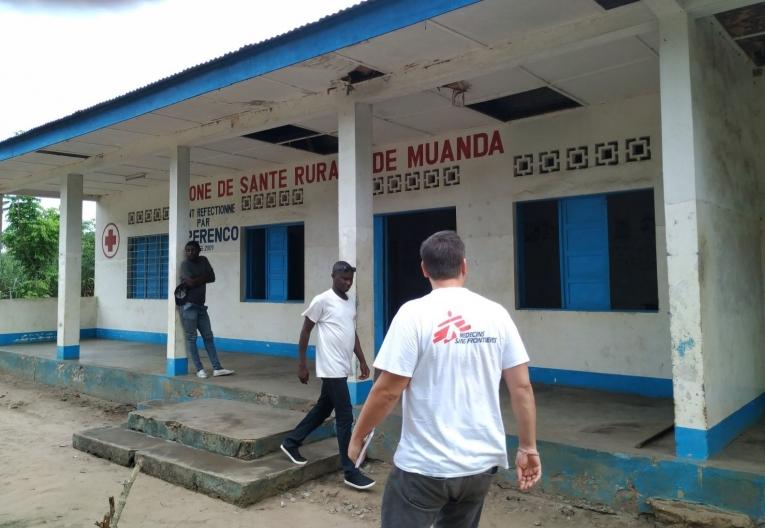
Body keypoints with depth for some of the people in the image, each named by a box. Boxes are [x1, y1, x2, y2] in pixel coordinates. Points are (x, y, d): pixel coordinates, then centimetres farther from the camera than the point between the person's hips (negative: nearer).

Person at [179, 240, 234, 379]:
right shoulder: (185, 264, -8)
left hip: (201, 306, 7)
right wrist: (204, 276, -7)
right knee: (191, 338, -1)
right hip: (188, 306, -6)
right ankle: (199, 369, 5)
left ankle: (217, 368, 11)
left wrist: (196, 281, -11)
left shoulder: (203, 260, 9)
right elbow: (191, 282, -21)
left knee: (208, 337, 7)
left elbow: (212, 278, -2)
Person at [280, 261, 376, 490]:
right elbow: (305, 331, -7)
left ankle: (291, 442, 35)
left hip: (343, 368, 8)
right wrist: (302, 364, -8)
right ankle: (350, 472, 3)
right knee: (345, 416, -6)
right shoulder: (322, 301, -11)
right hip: (331, 369, -8)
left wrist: (362, 361, 16)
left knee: (323, 409, 18)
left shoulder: (350, 302, 12)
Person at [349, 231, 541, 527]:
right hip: (482, 462, 5)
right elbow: (522, 387, 0)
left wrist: (357, 437, 1)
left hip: (424, 466, -4)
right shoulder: (496, 314, -1)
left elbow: (387, 391, -14)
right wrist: (528, 448, 11)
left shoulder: (414, 313, -13)